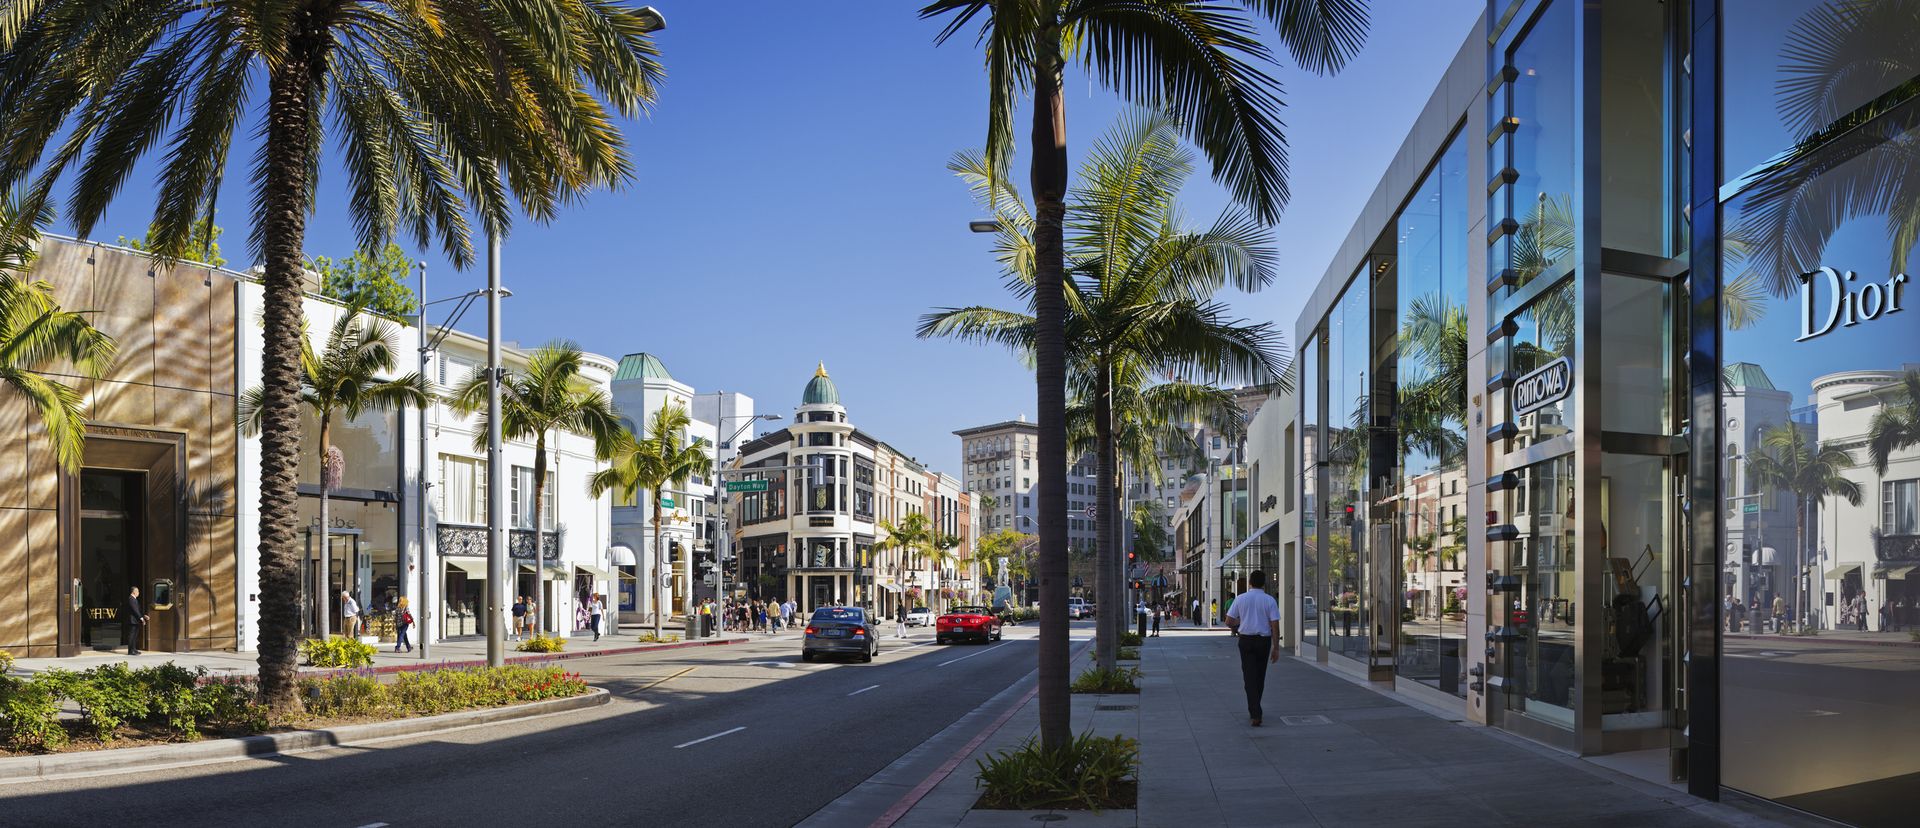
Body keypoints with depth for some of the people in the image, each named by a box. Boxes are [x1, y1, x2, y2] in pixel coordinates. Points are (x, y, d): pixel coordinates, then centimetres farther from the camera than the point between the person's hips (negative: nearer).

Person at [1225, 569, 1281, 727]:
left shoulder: (1241, 599, -2)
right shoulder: (1270, 600, -4)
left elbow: (1229, 622, 0)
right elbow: (1275, 625, -7)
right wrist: (1276, 648, -3)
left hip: (1246, 639, -1)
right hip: (1264, 640, 1)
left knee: (1250, 677, -2)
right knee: (1260, 677, 16)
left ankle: (1255, 714, -14)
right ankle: (1254, 711, 27)